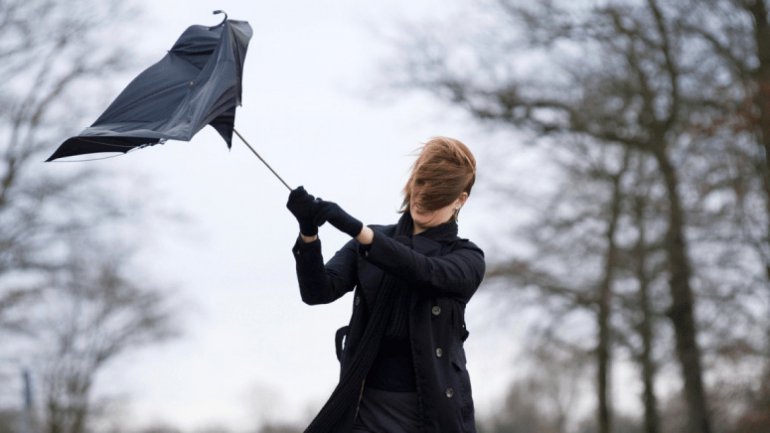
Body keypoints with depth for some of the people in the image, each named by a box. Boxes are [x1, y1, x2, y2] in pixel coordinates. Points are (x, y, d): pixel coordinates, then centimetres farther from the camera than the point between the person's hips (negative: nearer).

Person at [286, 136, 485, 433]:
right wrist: (308, 232, -24)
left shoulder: (467, 258, 4)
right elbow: (319, 291, -4)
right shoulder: (367, 243, 11)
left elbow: (426, 272, -19)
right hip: (367, 407, 1)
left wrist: (355, 228, -31)